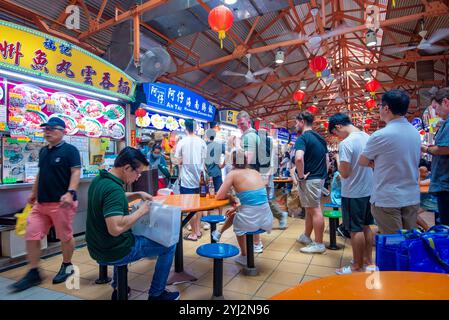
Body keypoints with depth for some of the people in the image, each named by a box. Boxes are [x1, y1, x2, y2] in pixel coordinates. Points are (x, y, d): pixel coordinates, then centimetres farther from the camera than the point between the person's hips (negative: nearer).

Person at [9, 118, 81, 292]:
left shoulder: (70, 150, -9)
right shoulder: (43, 151, 15)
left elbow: (76, 172, -16)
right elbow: (41, 174, 24)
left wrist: (70, 193, -27)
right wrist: (34, 192, 23)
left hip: (61, 203, -7)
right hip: (41, 202, 8)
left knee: (65, 236, 6)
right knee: (31, 236, 6)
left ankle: (67, 266, 28)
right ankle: (33, 273, 20)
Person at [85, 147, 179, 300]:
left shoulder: (99, 180, 1)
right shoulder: (113, 188, -29)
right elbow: (115, 228, -38)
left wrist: (137, 195, 6)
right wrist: (141, 211, -24)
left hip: (97, 248, 9)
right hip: (114, 252, -9)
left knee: (133, 235, 40)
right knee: (169, 246, 3)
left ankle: (118, 289, 44)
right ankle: (156, 294, 17)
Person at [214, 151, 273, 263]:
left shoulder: (233, 174, -5)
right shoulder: (255, 172, 10)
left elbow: (219, 196, -7)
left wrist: (230, 197, 12)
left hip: (249, 221, -5)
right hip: (266, 219, 5)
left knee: (233, 216, 32)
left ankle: (244, 256, 42)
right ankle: (257, 243, 40)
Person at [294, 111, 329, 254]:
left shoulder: (302, 138, -15)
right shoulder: (320, 138, 13)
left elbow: (299, 158, -32)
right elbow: (327, 160, 17)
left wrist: (301, 176, -20)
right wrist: (323, 175, 18)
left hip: (309, 179, -9)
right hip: (320, 178, 9)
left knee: (315, 210, -1)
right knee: (311, 209, 19)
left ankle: (319, 244, 9)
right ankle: (306, 236, 33)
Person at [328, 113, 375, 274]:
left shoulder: (346, 143, -20)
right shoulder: (368, 137, 4)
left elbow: (344, 173, -20)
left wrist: (338, 159, -4)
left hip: (353, 193, -8)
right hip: (368, 190, 8)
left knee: (356, 230, 4)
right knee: (366, 227, 18)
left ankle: (357, 267, 18)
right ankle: (368, 261, 32)